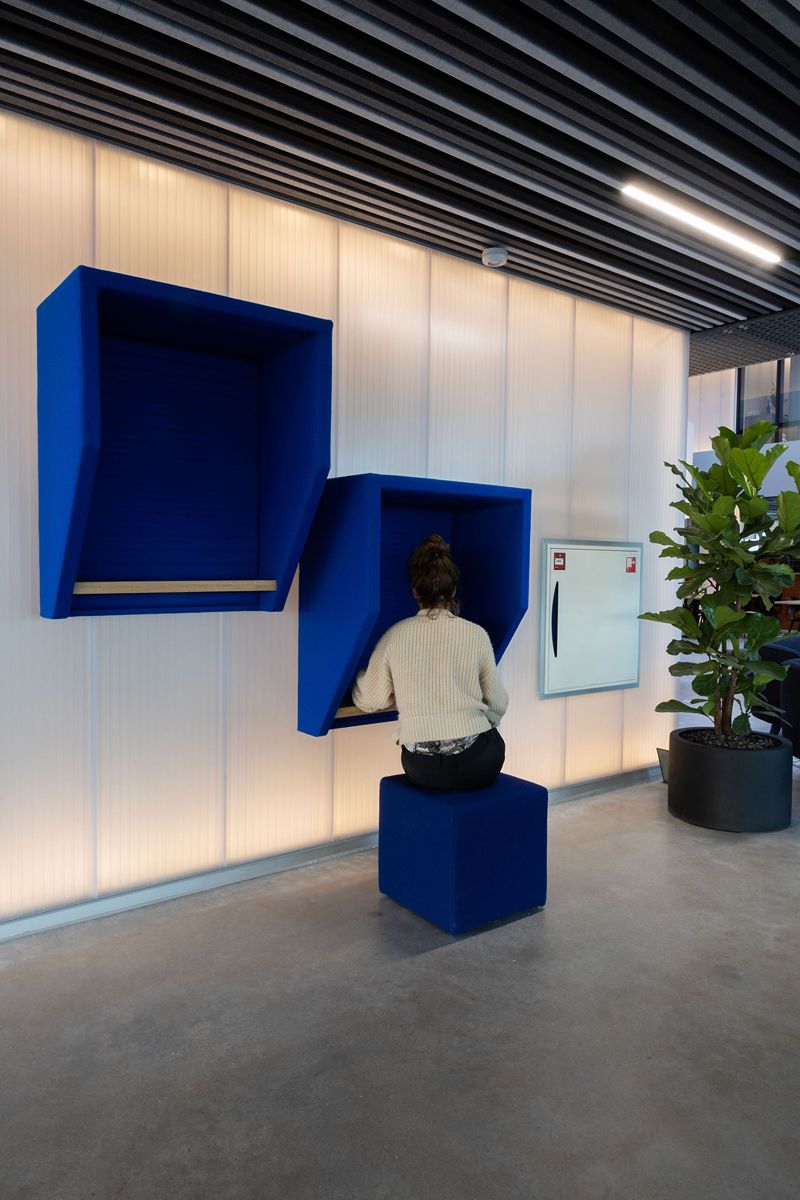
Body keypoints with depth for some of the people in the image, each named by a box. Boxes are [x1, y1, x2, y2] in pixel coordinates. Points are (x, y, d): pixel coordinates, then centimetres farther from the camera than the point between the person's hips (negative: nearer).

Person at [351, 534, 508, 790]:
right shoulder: (476, 635, -4)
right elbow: (497, 704, 4)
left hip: (421, 769, 1)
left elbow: (369, 701, 5)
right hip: (475, 768, -1)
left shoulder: (395, 636, -3)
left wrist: (358, 676, 27)